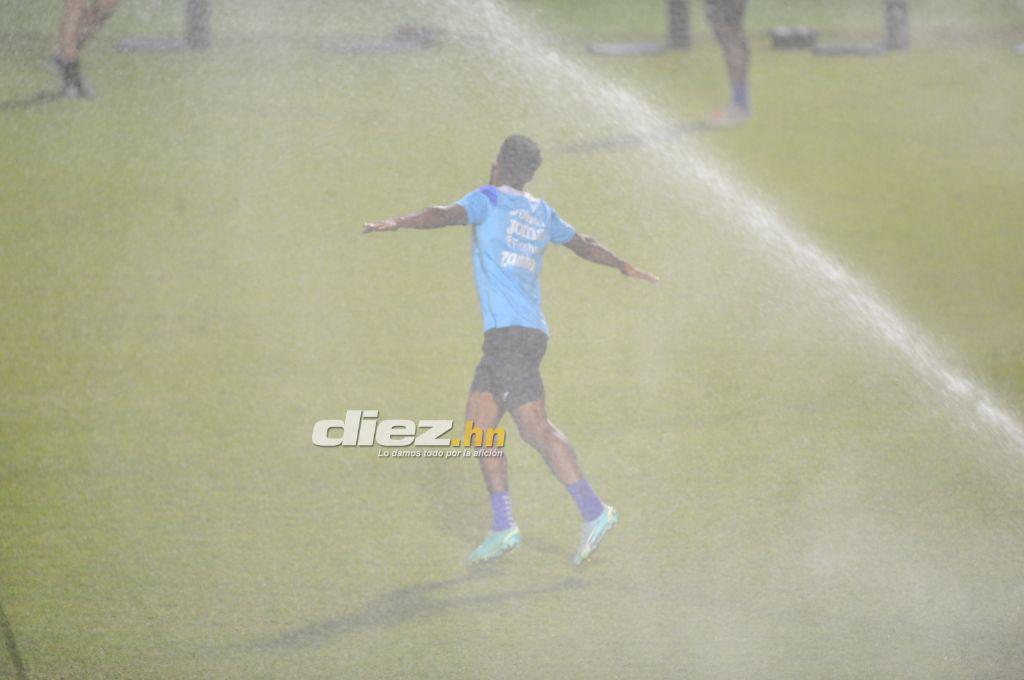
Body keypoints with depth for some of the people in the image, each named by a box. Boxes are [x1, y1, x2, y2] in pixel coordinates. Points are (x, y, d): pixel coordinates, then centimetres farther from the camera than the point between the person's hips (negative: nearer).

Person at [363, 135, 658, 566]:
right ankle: (502, 528, 5)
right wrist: (625, 268, 50)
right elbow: (582, 244, 35)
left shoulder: (488, 200, 0)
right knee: (478, 422, 10)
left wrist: (395, 224, -28)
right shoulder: (541, 213, 21)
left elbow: (446, 216, -19)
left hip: (509, 333, -8)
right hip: (529, 333, 8)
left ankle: (593, 511, -21)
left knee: (535, 428, -14)